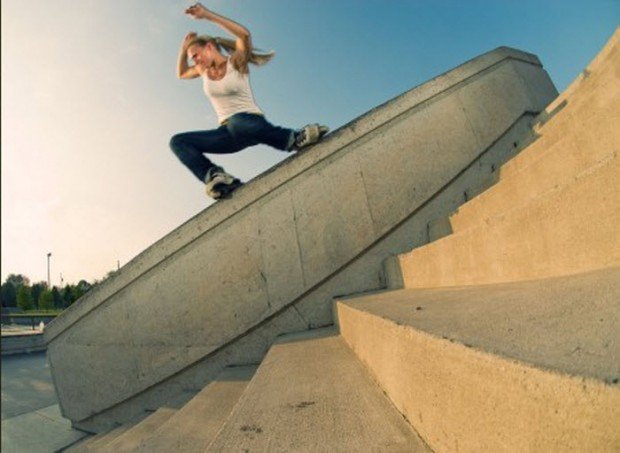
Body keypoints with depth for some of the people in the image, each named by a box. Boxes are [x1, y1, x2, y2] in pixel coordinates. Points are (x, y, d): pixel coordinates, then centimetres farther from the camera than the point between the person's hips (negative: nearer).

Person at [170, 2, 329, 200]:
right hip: (229, 133, 6)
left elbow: (244, 34, -20)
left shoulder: (236, 62, -1)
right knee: (178, 142, -9)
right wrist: (183, 49, 17)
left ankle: (294, 139, -27)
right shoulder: (204, 70, 16)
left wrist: (208, 15, -22)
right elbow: (181, 74, 34)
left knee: (237, 122, -44)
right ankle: (215, 177, -31)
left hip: (252, 123, -6)